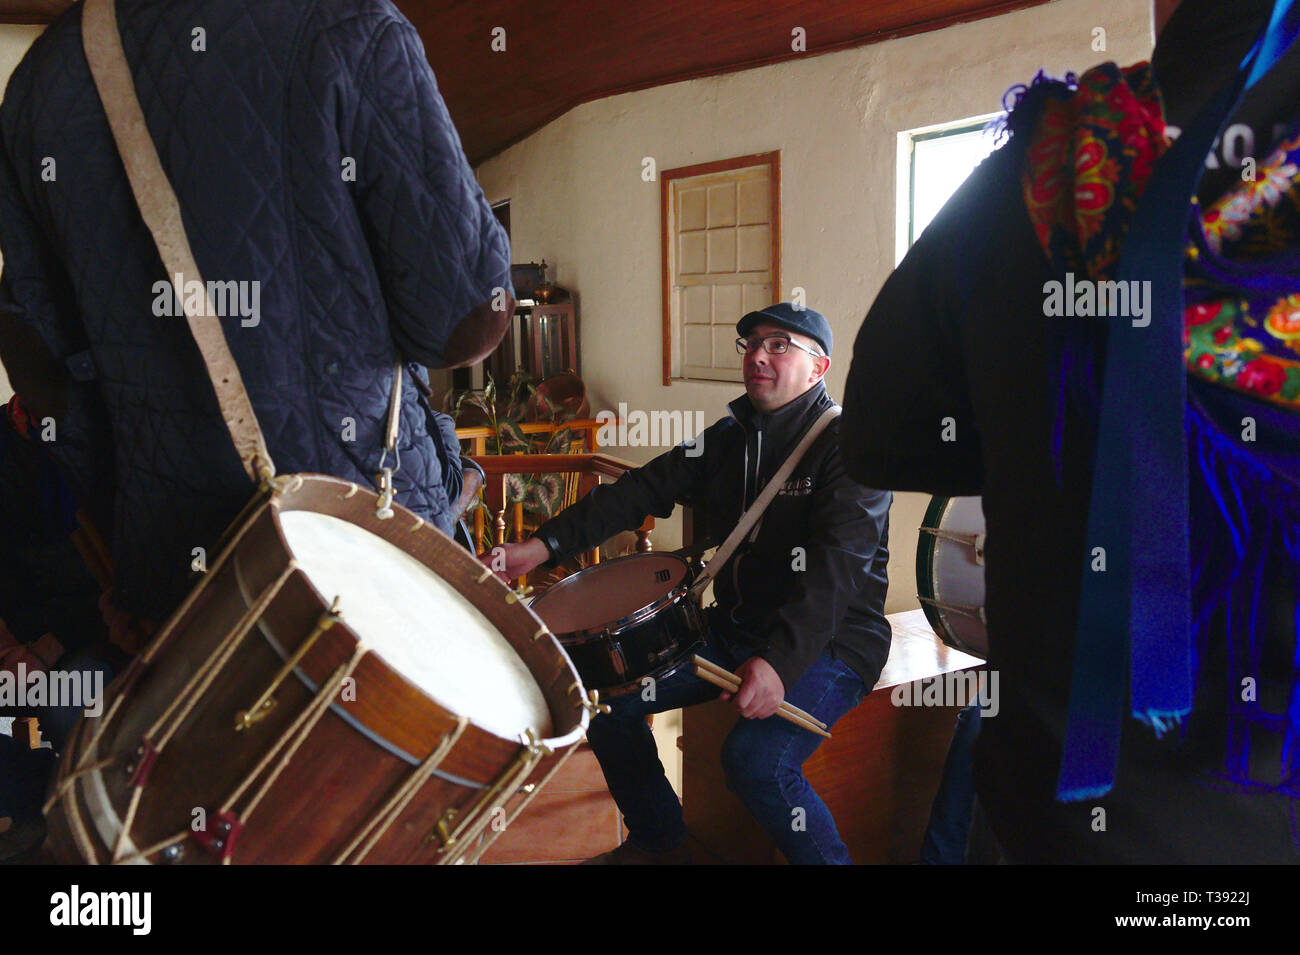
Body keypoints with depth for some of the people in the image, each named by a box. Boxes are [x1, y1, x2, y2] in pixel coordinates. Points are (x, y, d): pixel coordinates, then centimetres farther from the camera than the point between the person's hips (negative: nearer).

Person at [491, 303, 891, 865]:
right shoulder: (728, 438, 9)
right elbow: (640, 491, 1)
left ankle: (827, 857, -2)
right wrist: (541, 546, -11)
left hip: (832, 640, -7)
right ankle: (659, 844, 21)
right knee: (608, 694, 0)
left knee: (755, 760, -31)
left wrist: (780, 662, -41)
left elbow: (838, 567, -27)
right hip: (736, 628, 7)